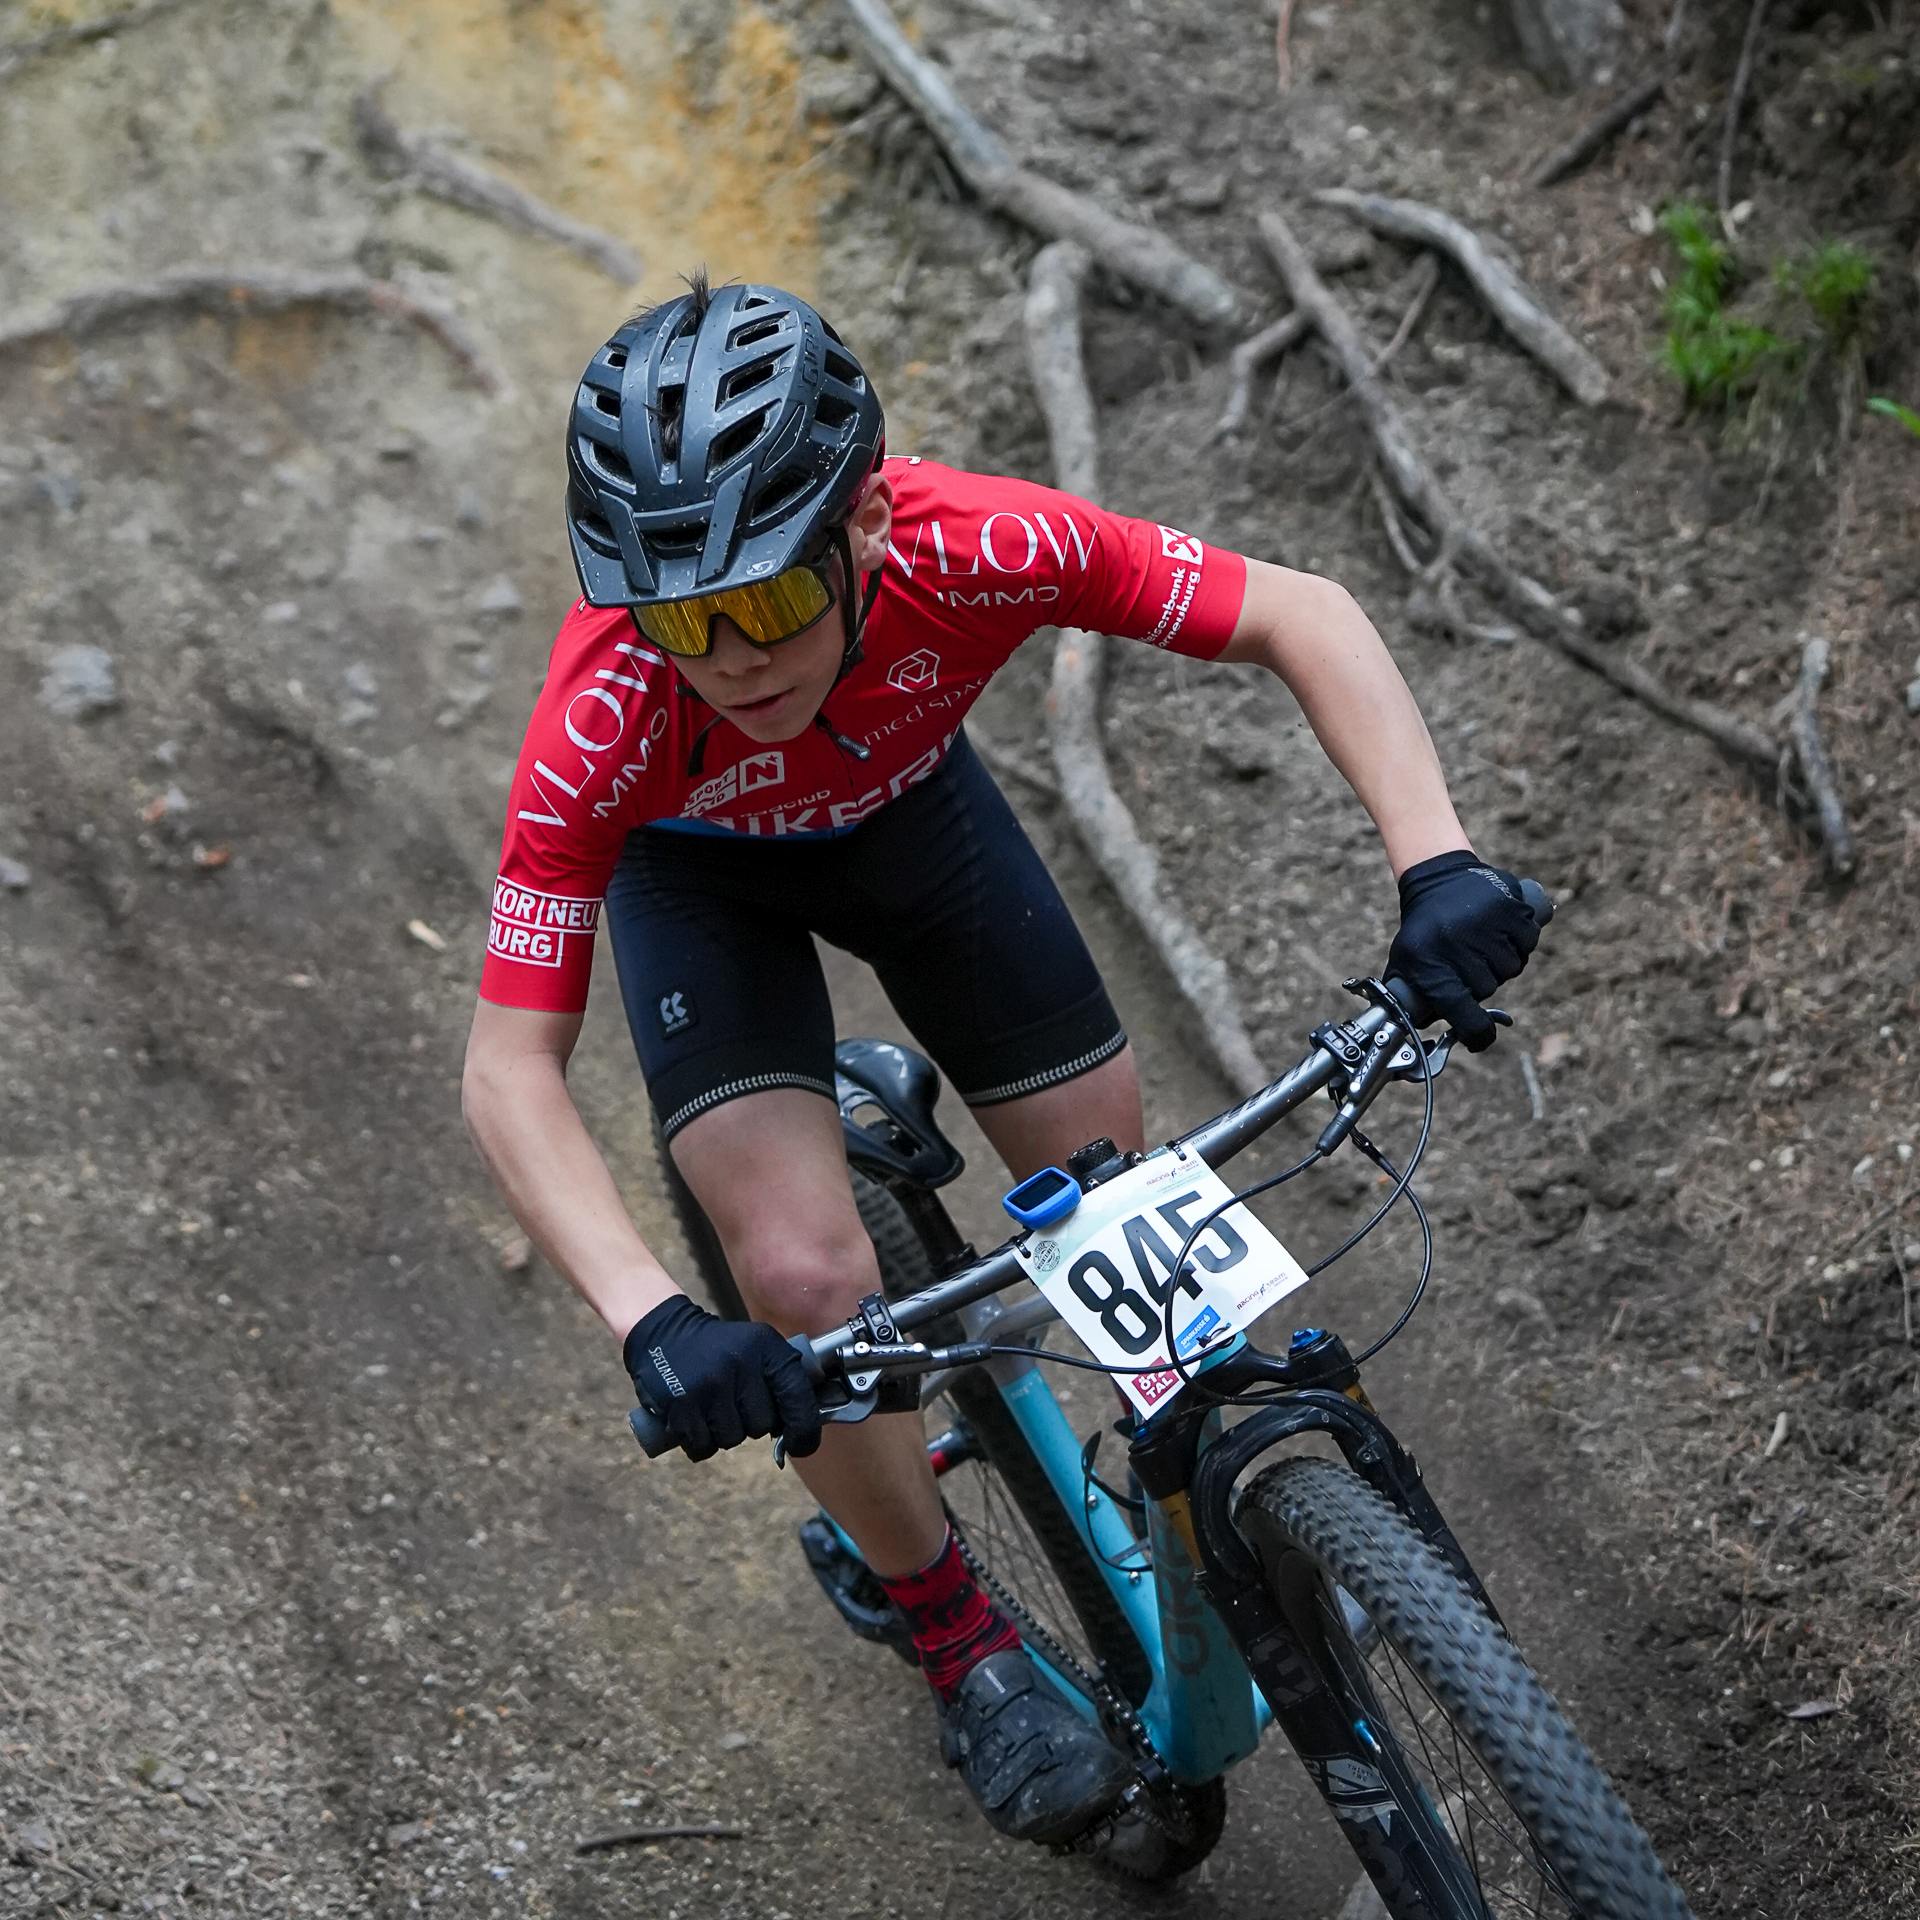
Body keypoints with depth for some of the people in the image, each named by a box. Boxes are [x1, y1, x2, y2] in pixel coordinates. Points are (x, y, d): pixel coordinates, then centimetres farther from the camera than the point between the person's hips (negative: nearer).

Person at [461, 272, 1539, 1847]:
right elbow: (510, 1070, -37)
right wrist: (650, 1319, -52)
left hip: (906, 803, 2)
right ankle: (961, 1643, 8)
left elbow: (1304, 617, -30)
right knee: (810, 1283, -19)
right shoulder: (609, 713, -41)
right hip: (698, 866, -2)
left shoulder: (971, 550, -39)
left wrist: (1436, 862, -44)